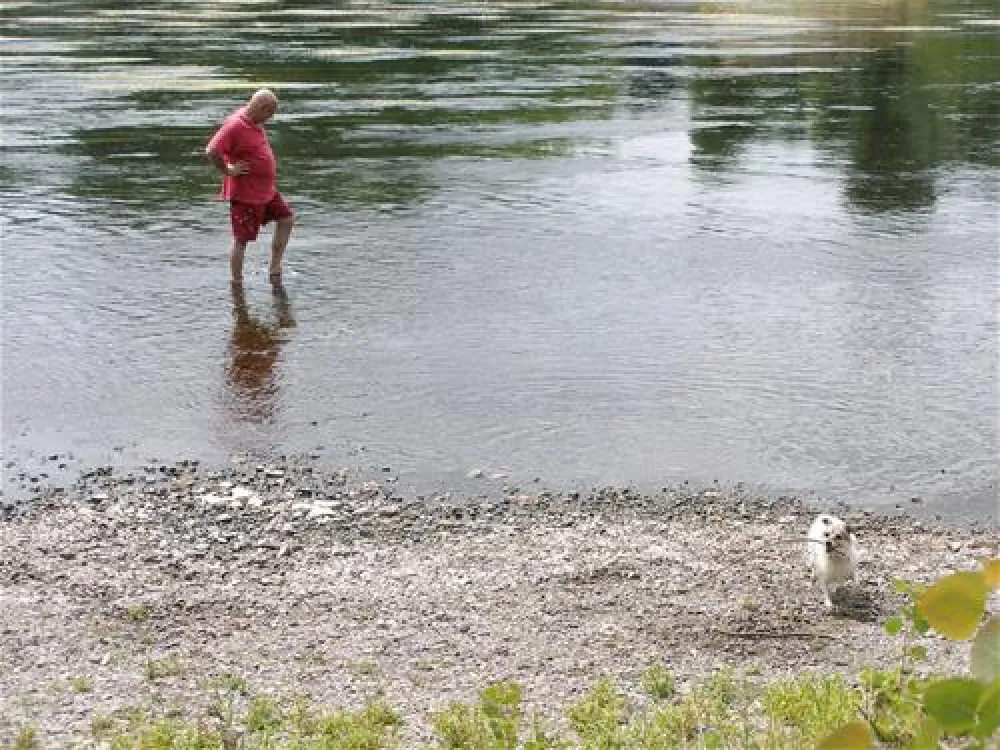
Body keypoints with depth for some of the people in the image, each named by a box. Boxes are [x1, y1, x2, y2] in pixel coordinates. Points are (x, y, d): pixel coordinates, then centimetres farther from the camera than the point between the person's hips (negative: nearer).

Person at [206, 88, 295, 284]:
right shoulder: (235, 126, -22)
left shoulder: (256, 122, 7)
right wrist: (227, 170, -21)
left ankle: (274, 268, 20)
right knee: (241, 240, 0)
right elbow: (211, 151, -32)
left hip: (267, 191, 10)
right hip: (245, 194, -10)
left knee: (286, 219, 14)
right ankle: (237, 284, 11)